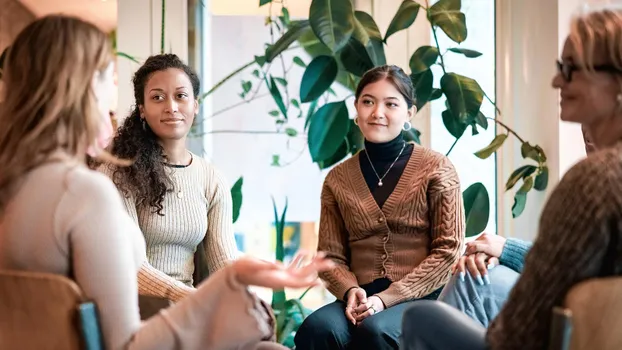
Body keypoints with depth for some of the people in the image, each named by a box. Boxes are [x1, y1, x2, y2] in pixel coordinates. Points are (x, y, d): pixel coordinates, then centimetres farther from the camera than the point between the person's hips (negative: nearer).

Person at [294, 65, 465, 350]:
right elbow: (330, 256, 12)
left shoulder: (435, 168, 3)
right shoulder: (338, 179, 12)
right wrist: (350, 290, -12)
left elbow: (448, 250, -2)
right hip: (361, 300, 2)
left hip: (421, 298, -2)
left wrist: (387, 297, -13)